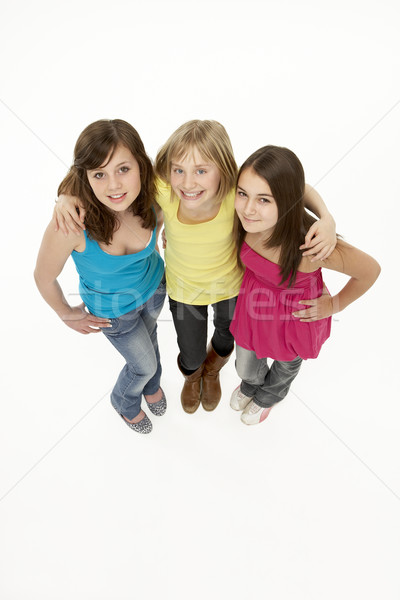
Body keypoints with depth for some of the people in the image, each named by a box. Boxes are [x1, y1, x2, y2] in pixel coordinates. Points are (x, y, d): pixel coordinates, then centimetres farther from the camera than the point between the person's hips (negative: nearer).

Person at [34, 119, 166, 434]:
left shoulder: (149, 198, -28)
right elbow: (45, 277, -21)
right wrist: (66, 314, -7)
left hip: (154, 285, 4)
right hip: (113, 308, -3)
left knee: (149, 338, 31)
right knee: (144, 363, 16)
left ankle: (151, 384, 67)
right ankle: (125, 403, 55)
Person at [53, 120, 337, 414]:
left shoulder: (237, 194, -34)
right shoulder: (163, 191, -33)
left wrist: (326, 218, -37)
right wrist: (69, 194, -36)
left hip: (230, 284, 1)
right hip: (183, 287, 0)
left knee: (227, 337, 29)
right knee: (191, 355, 19)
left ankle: (212, 371, 69)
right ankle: (192, 376, 62)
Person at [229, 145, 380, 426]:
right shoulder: (249, 220, -28)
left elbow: (371, 270, -23)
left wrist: (335, 304, -11)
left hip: (297, 315, -3)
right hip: (255, 304, 3)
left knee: (286, 364, 32)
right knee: (245, 368, 29)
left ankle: (269, 396, 68)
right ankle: (251, 383, 68)